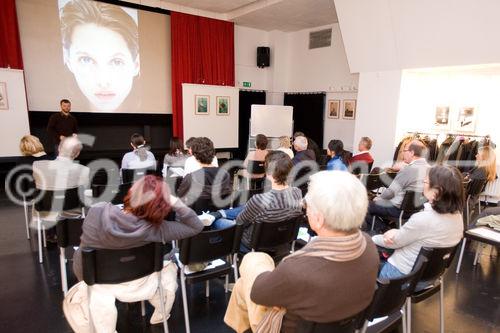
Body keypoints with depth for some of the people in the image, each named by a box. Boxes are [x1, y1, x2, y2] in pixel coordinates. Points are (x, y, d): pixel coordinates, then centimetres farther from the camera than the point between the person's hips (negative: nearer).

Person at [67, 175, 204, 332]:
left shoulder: (97, 211, -26)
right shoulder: (155, 229, -31)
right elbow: (196, 226, -19)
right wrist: (174, 202, -26)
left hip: (97, 284, 0)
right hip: (135, 288, 0)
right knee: (170, 267, 25)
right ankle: (160, 316, 46)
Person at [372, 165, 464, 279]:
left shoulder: (422, 219, -34)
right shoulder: (457, 216, -9)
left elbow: (393, 242, -17)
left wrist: (371, 238, 0)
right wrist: (398, 232, -10)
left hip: (404, 273, -7)